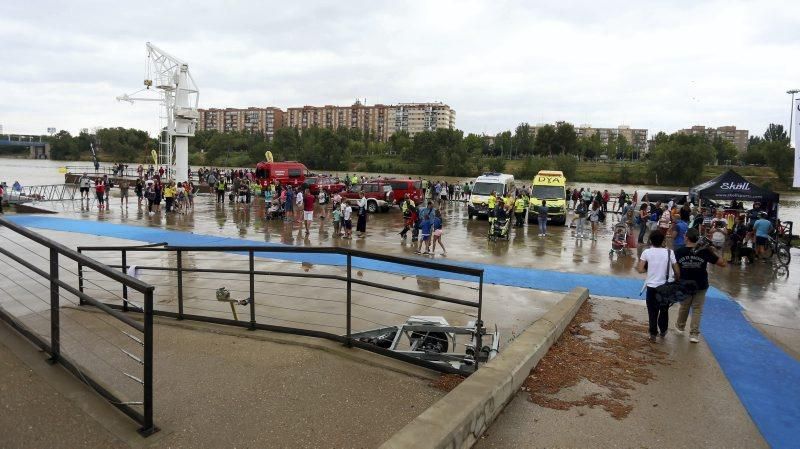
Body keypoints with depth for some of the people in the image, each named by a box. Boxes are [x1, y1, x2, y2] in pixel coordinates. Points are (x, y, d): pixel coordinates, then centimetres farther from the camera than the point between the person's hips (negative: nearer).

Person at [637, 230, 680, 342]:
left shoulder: (646, 252, -8)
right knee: (664, 310, 21)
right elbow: (677, 271, -3)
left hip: (652, 287, -2)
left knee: (652, 312, 9)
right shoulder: (669, 252, -5)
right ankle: (663, 331, 35)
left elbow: (640, 270, -13)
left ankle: (653, 334, 12)